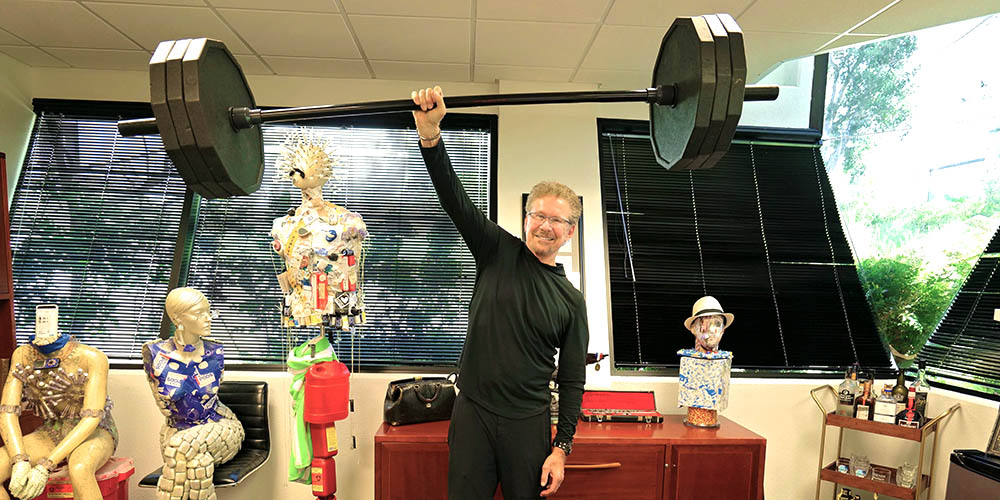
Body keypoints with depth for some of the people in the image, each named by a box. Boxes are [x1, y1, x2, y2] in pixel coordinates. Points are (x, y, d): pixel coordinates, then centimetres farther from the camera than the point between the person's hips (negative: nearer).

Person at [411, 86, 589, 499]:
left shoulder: (570, 299, 1)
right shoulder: (498, 253, 0)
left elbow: (572, 380, 3)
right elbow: (454, 198, -13)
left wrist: (561, 447, -3)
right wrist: (430, 135, -26)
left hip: (528, 422, 1)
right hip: (472, 413, 0)